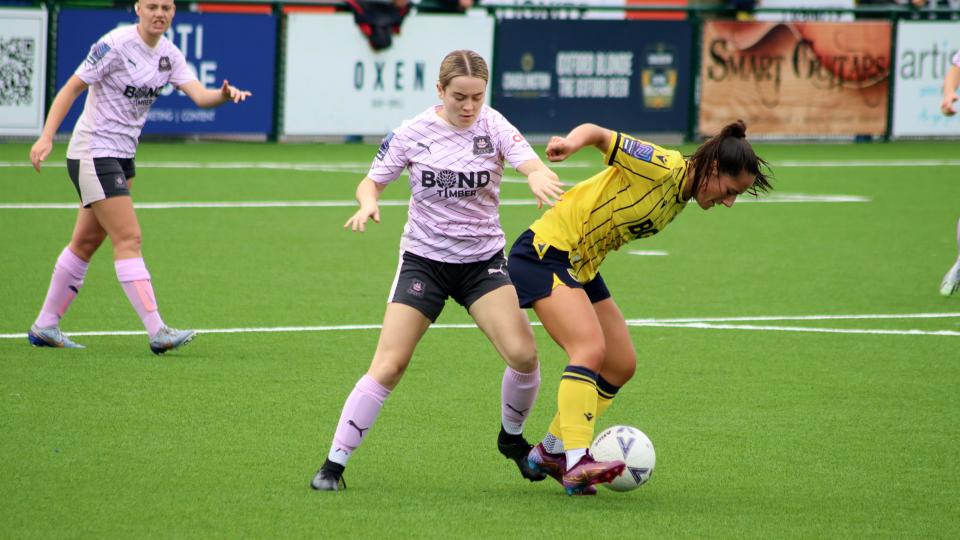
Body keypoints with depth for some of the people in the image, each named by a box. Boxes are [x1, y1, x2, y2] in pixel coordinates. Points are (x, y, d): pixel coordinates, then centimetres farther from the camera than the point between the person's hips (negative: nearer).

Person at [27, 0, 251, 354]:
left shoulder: (169, 55, 4)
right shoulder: (115, 45, -15)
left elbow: (200, 95, -7)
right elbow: (72, 88, -12)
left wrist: (224, 96, -30)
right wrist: (46, 137, -19)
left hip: (122, 156, 8)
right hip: (93, 153, -8)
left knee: (86, 243, 12)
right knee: (128, 238, -14)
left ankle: (45, 327, 21)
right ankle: (157, 332, -19)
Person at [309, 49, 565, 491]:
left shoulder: (493, 126, -6)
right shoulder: (411, 134, -7)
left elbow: (532, 165, -21)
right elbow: (372, 182, 4)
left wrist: (538, 177, -46)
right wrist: (368, 204, -20)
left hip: (484, 259, 1)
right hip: (424, 259, -1)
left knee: (523, 355, -15)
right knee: (388, 365, -11)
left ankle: (512, 438, 14)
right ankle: (335, 463, -2)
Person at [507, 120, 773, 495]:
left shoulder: (679, 200, 10)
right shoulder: (662, 168, -18)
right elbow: (599, 134, -24)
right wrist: (572, 142, -44)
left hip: (582, 265, 10)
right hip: (546, 251, -10)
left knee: (622, 365, 8)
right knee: (590, 348, -25)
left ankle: (550, 453, 17)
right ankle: (577, 463, -31)